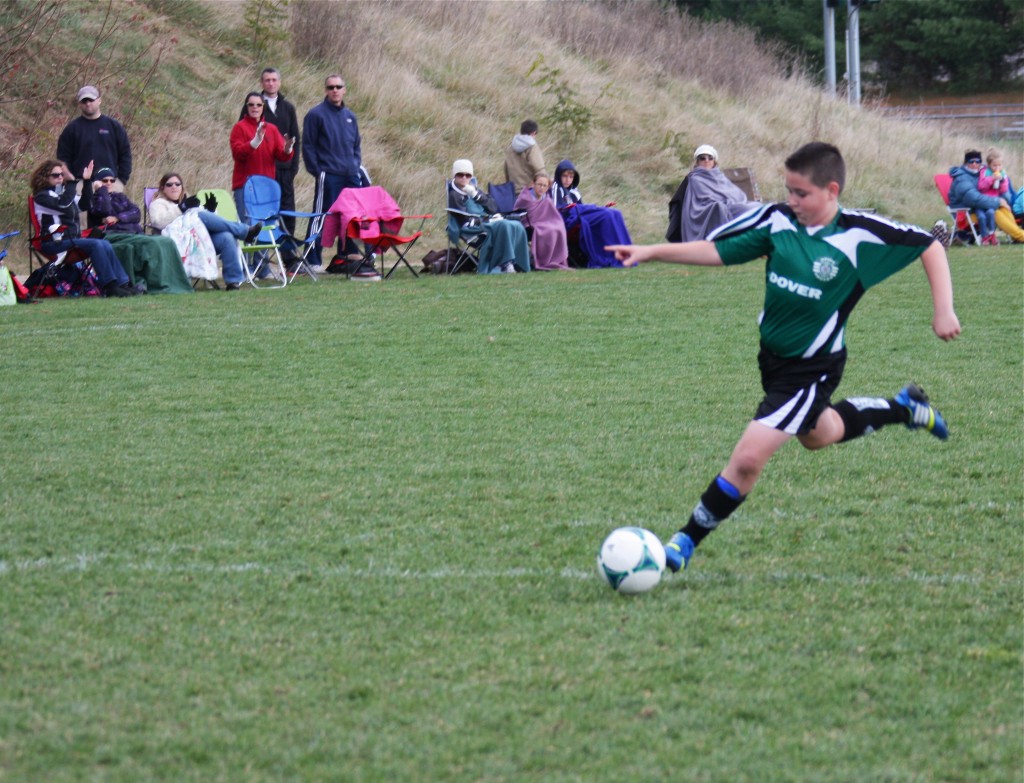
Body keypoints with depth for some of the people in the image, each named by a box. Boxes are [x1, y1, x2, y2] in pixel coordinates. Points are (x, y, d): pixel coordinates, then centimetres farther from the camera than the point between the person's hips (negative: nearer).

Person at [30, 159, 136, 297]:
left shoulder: (62, 192, 20)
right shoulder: (42, 196, -5)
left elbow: (85, 204, 21)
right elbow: (64, 207, -22)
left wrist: (87, 182, 12)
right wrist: (71, 182, -21)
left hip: (73, 239, 8)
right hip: (54, 243, -8)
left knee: (105, 245, -11)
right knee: (96, 245, -25)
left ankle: (122, 283, -15)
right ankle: (109, 285, -25)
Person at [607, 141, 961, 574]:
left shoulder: (860, 234, -20)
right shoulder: (777, 220, -10)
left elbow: (930, 247, -10)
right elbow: (716, 250, -6)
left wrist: (943, 310, -16)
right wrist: (651, 251, -15)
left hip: (813, 367, -7)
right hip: (772, 355, 7)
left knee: (748, 457, -16)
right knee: (817, 435, 32)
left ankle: (686, 541, -1)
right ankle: (903, 407, 54)